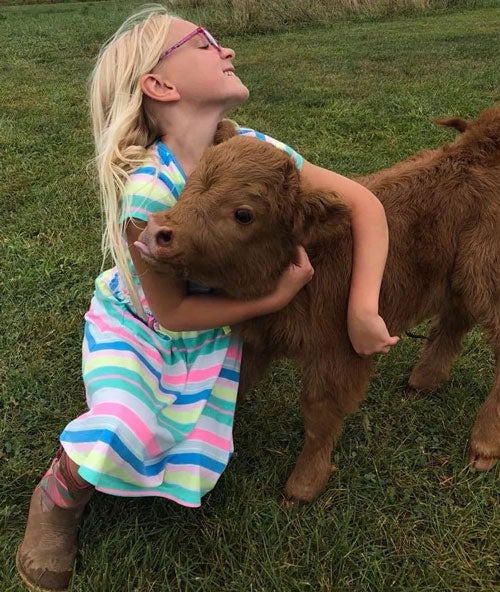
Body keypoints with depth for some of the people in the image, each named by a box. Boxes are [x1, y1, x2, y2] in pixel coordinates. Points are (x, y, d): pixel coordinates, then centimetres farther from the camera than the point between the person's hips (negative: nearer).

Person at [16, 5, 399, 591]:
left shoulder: (255, 149, -21)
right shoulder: (148, 189, -35)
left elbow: (364, 203, -17)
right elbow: (171, 310, -24)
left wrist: (362, 308, -27)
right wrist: (275, 298, -27)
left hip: (209, 333, 5)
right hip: (135, 324, -4)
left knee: (188, 468, 1)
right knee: (124, 441, -29)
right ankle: (56, 499, 5)